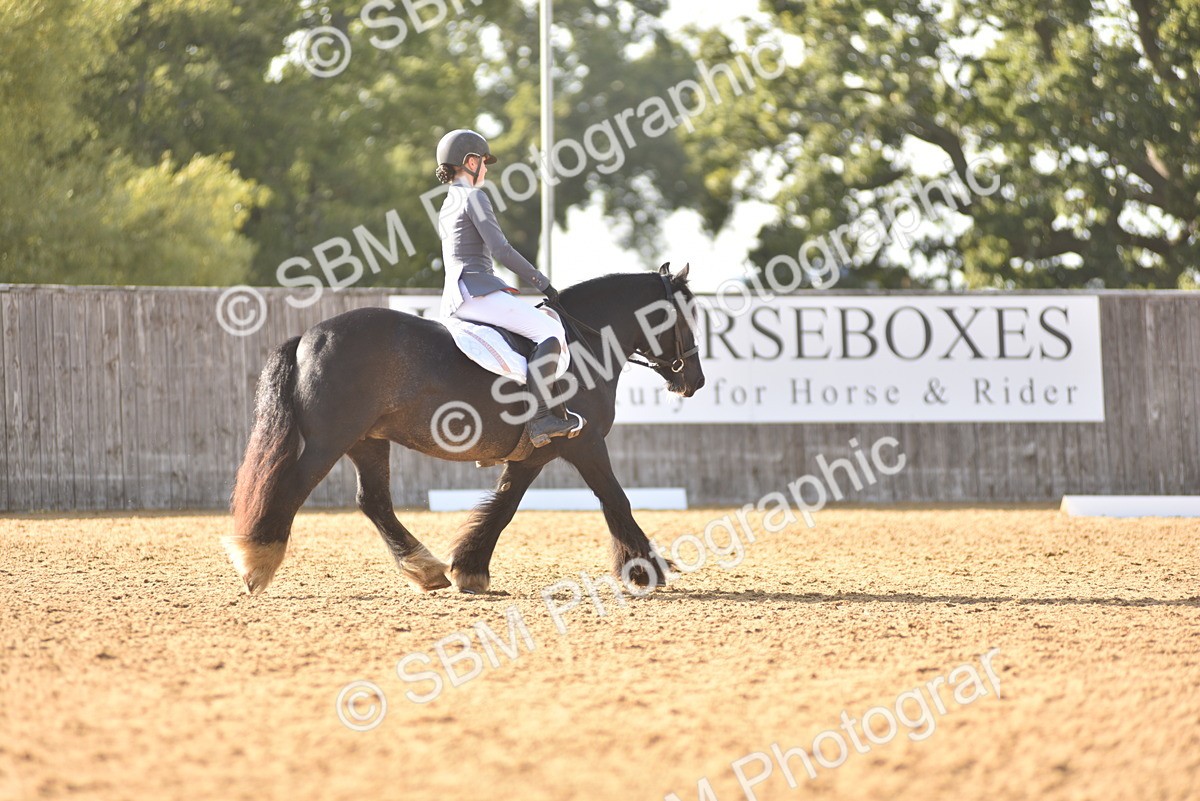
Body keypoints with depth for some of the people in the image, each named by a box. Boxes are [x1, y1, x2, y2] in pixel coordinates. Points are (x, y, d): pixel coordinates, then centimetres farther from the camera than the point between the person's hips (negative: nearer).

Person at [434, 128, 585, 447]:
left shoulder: (448, 205, 23)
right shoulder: (474, 197, -6)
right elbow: (501, 250, -14)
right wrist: (543, 283, -8)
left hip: (455, 299, 10)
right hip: (477, 291, -10)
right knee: (550, 330, -20)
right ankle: (539, 416, -32)